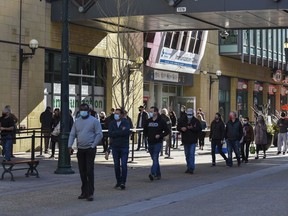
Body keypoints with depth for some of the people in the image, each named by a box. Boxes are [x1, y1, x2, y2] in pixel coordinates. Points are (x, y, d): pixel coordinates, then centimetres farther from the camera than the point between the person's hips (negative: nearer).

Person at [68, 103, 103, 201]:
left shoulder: (94, 121, -3)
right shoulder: (77, 122, 12)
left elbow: (99, 134, -6)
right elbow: (72, 134, 11)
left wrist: (93, 146, -12)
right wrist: (70, 146, -2)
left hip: (90, 149, -5)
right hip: (80, 149, 5)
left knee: (89, 171, -9)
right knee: (82, 172, 9)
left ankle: (90, 193, -7)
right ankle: (84, 192, 18)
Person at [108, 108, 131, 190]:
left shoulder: (126, 122, -3)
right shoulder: (112, 123, 7)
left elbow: (127, 131, -22)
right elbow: (110, 133, -9)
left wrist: (115, 133, -12)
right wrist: (121, 132, -13)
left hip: (124, 146, -3)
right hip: (114, 147, 3)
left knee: (123, 165, -8)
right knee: (116, 165, 8)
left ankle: (123, 182, -4)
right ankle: (118, 181, 18)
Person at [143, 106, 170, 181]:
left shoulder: (161, 121, -5)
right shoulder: (148, 121, 10)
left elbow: (167, 131, -5)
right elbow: (145, 130, 24)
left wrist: (160, 135, -14)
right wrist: (146, 135, 5)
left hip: (158, 143, -6)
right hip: (150, 143, 6)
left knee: (155, 158, -16)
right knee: (154, 159, 11)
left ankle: (153, 173, -26)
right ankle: (158, 175, 21)